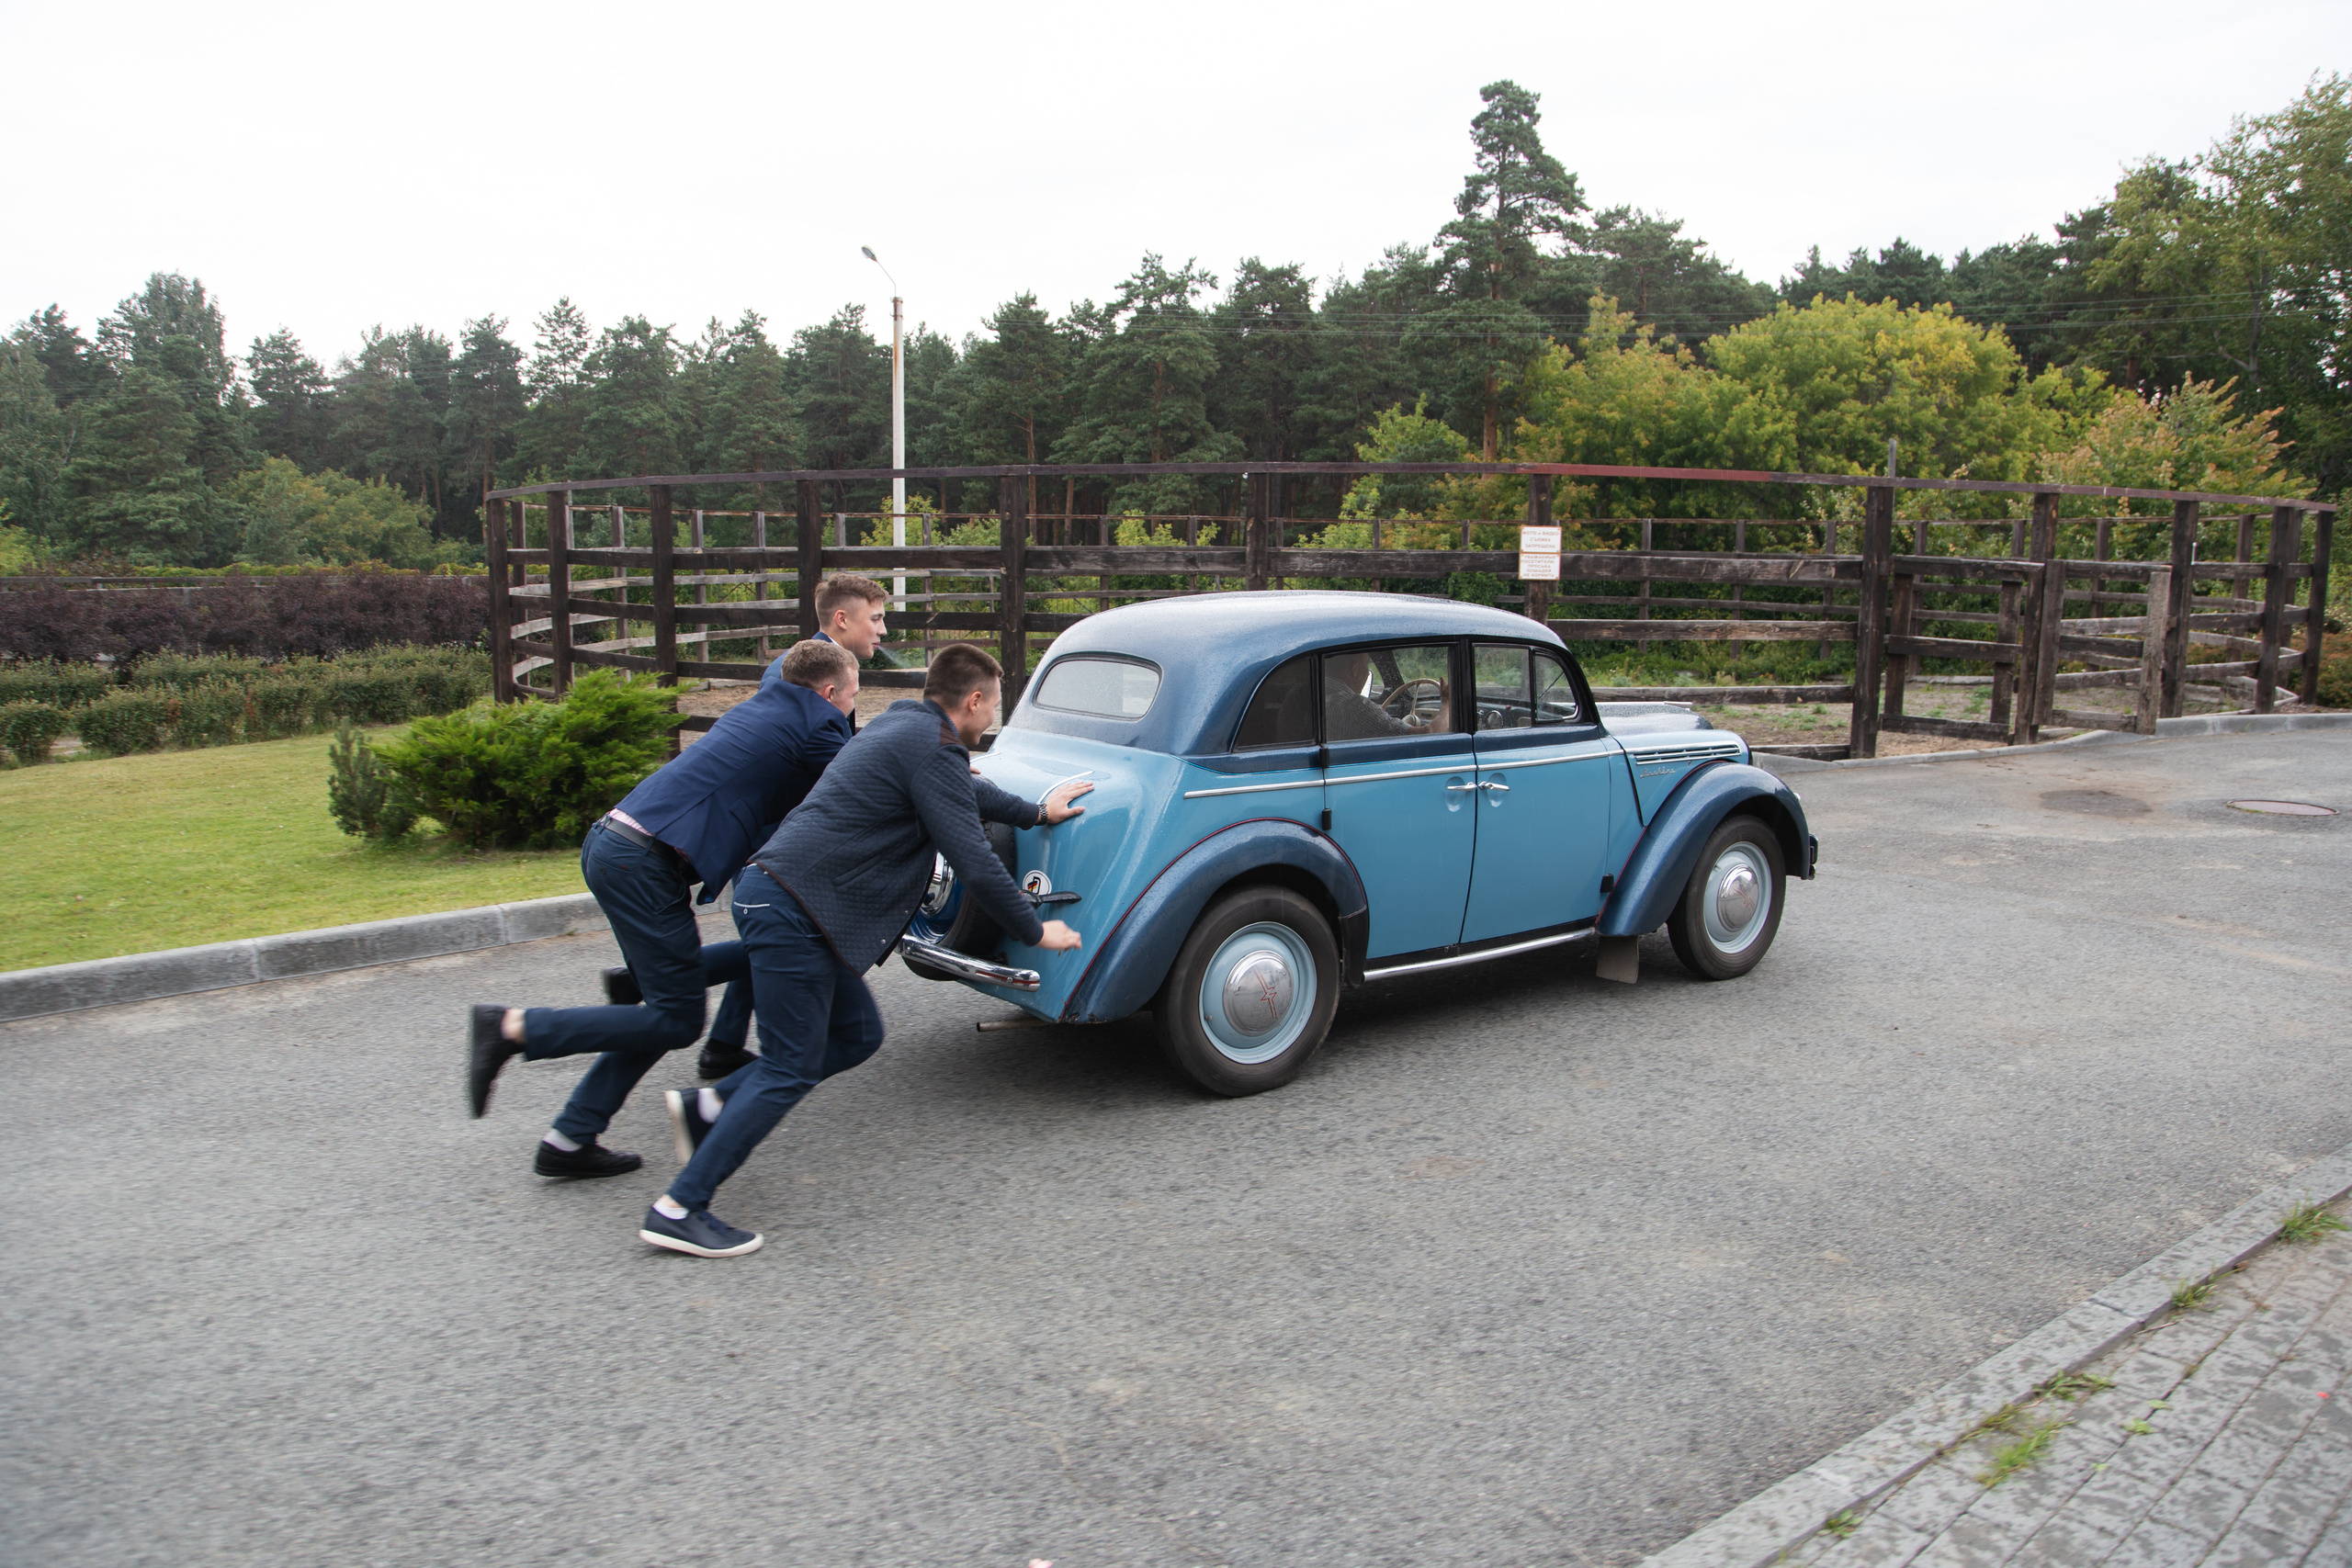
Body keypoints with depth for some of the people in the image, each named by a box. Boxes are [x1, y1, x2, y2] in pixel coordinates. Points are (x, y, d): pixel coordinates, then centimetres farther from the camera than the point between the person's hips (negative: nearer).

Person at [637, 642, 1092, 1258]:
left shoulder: (900, 726, 18)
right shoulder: (932, 748, -13)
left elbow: (967, 790, 37)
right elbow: (974, 864, -14)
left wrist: (1036, 811, 47)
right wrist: (1035, 932, -2)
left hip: (775, 893, 10)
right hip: (792, 910, -10)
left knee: (857, 1035, 15)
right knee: (790, 1070, -5)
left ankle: (707, 1108, 19)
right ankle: (679, 1210, 1)